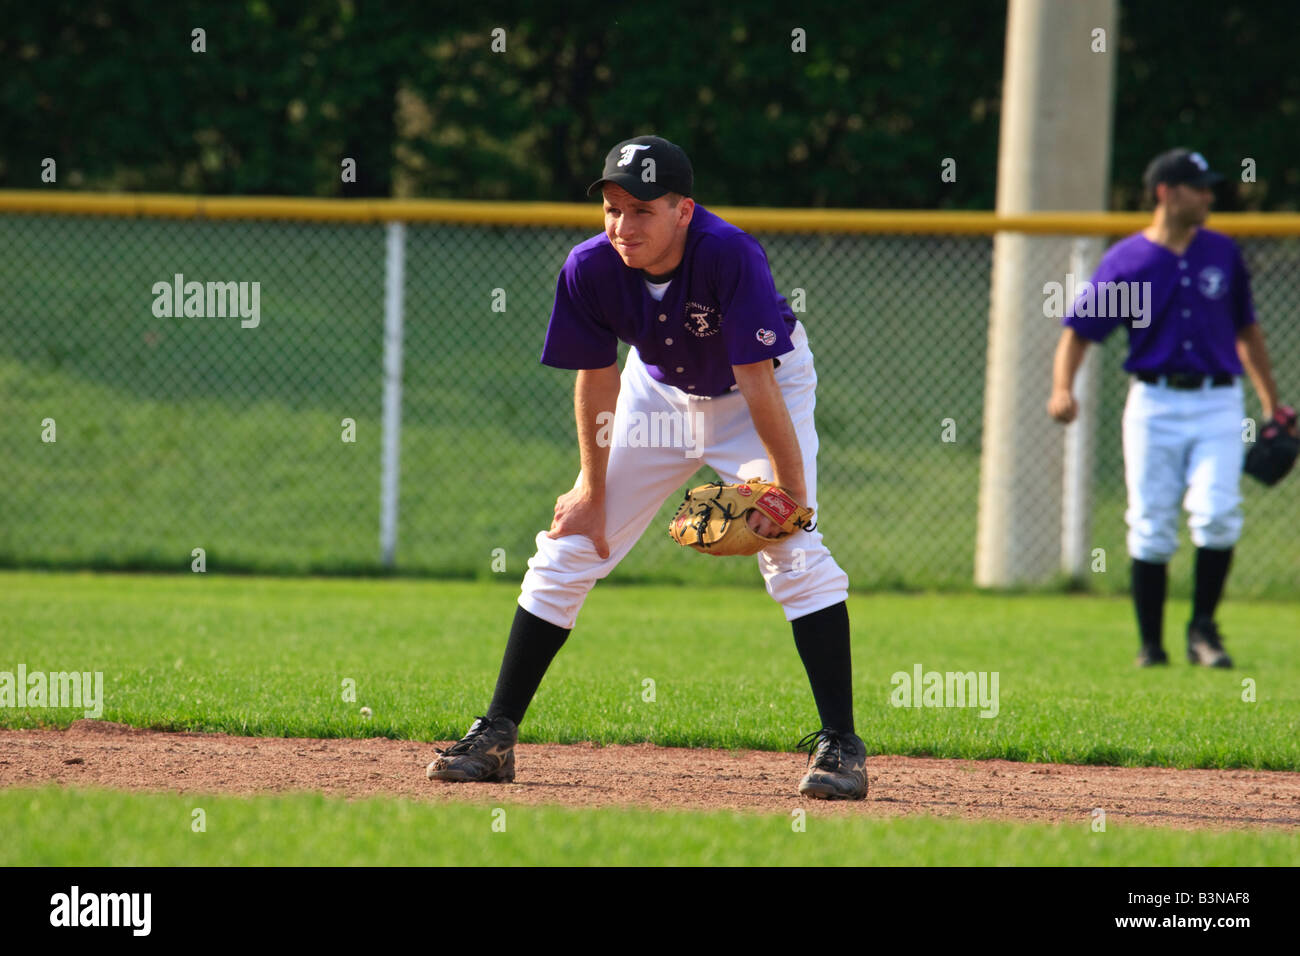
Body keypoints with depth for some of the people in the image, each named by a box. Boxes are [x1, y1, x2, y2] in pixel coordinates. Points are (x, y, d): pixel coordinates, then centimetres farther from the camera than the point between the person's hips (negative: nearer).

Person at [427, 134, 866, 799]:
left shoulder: (730, 256, -37)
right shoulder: (591, 268, -25)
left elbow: (758, 384, -34)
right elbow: (597, 379, -10)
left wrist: (789, 487, -31)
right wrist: (593, 487, -3)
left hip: (768, 384, -4)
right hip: (659, 389, 4)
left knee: (794, 553, -20)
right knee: (569, 544, 1)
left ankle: (838, 744, -13)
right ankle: (495, 736, 9)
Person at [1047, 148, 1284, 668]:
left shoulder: (1223, 253, 8)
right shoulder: (1125, 261, -2)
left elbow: (1246, 329, 19)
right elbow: (1078, 329, 0)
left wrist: (1271, 402, 21)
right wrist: (1062, 388, -18)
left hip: (1217, 403, 1)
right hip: (1154, 404, -1)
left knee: (1217, 515, -15)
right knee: (1151, 529, -1)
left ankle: (1203, 627, 1)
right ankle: (1150, 645, 10)